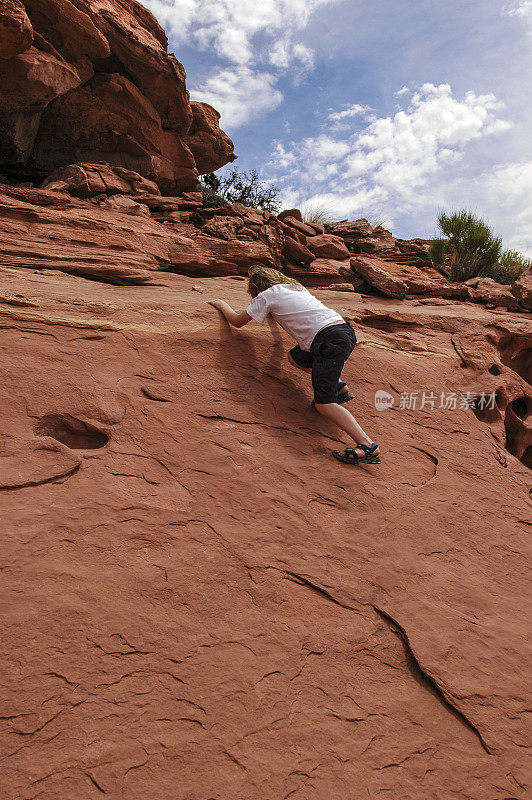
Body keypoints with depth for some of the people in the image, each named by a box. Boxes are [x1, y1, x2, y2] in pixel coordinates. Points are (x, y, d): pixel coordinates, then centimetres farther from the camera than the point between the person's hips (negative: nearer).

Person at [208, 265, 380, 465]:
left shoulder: (267, 295, 7)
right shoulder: (296, 286, 27)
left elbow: (237, 321, 17)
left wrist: (223, 305, 36)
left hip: (330, 341, -8)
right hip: (346, 330, 8)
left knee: (323, 404, -12)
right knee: (295, 357, 27)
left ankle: (367, 445, -25)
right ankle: (340, 387, 15)